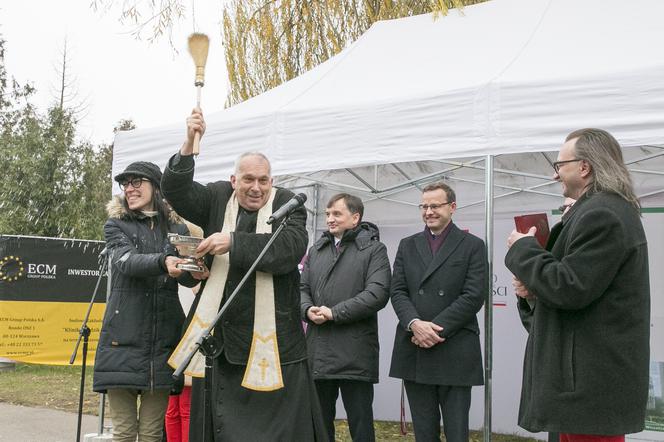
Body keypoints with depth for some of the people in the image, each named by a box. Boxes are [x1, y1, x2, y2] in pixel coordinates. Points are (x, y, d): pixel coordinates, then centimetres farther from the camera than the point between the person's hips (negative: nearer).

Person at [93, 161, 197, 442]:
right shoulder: (116, 226, 6)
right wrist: (164, 261, -34)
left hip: (163, 339, 1)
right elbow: (127, 262, -14)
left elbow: (188, 277, -1)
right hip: (124, 338, -1)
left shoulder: (177, 229, 11)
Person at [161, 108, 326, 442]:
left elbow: (292, 247, -16)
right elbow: (176, 190, -4)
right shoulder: (218, 197, 9)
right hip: (220, 333, 2)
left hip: (272, 337, -2)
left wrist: (233, 242, -20)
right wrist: (189, 143, -18)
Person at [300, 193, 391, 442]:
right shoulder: (316, 250, 18)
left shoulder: (373, 249, -1)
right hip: (318, 353, 5)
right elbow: (302, 287, 15)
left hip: (355, 355, -5)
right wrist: (308, 309, -8)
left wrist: (335, 313, -16)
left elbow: (378, 293, -13)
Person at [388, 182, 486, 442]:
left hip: (455, 353, -3)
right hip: (414, 352, 4)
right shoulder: (407, 246, 14)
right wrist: (415, 324, -14)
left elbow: (474, 296, -8)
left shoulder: (473, 246, 3)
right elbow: (397, 291, 5)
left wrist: (436, 329, -14)